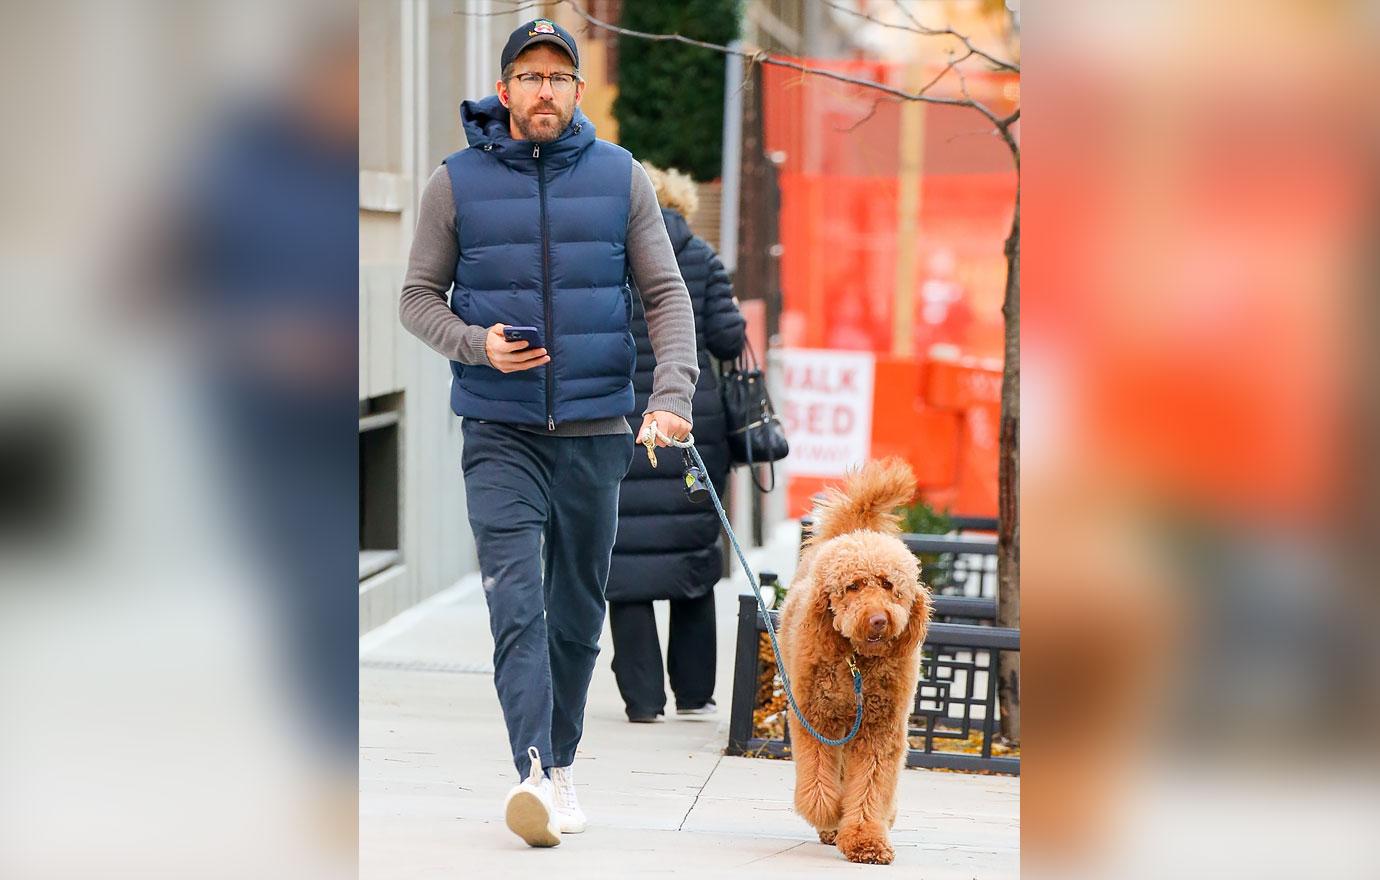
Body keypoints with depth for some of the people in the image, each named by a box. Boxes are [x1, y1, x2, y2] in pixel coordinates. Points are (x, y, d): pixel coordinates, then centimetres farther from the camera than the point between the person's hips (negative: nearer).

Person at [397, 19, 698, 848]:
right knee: (515, 602, -16)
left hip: (596, 429, 2)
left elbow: (667, 294, 4)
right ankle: (532, 775, -23)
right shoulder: (457, 182, 1)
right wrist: (474, 344, -13)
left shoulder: (622, 178, 3)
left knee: (579, 608, 11)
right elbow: (418, 296, 7)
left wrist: (672, 392, -11)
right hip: (500, 429, -2)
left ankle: (562, 766, 25)